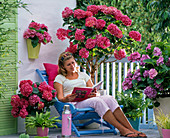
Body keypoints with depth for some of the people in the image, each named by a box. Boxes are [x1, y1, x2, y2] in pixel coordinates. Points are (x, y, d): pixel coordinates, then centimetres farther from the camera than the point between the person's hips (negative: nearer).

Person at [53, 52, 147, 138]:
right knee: (97, 101, -36)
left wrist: (94, 94, -9)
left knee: (109, 99, -28)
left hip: (88, 100, 4)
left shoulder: (83, 75, 28)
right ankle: (122, 130, -45)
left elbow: (93, 91, 17)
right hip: (74, 105, -4)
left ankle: (130, 129, -40)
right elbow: (60, 98, 2)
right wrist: (67, 99, -22)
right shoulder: (59, 78, 15)